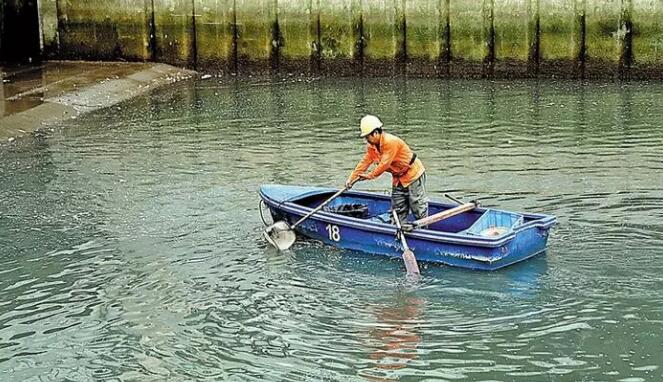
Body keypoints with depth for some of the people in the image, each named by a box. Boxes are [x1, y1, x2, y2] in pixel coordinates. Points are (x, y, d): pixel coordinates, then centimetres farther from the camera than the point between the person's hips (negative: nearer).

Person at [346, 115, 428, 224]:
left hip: (413, 173, -9)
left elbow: (384, 164, -27)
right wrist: (351, 178, -7)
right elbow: (365, 162, -1)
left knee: (419, 207, -3)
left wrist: (370, 176, -17)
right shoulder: (371, 146, -1)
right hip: (398, 178, 9)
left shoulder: (391, 142, -28)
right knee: (398, 209, 10)